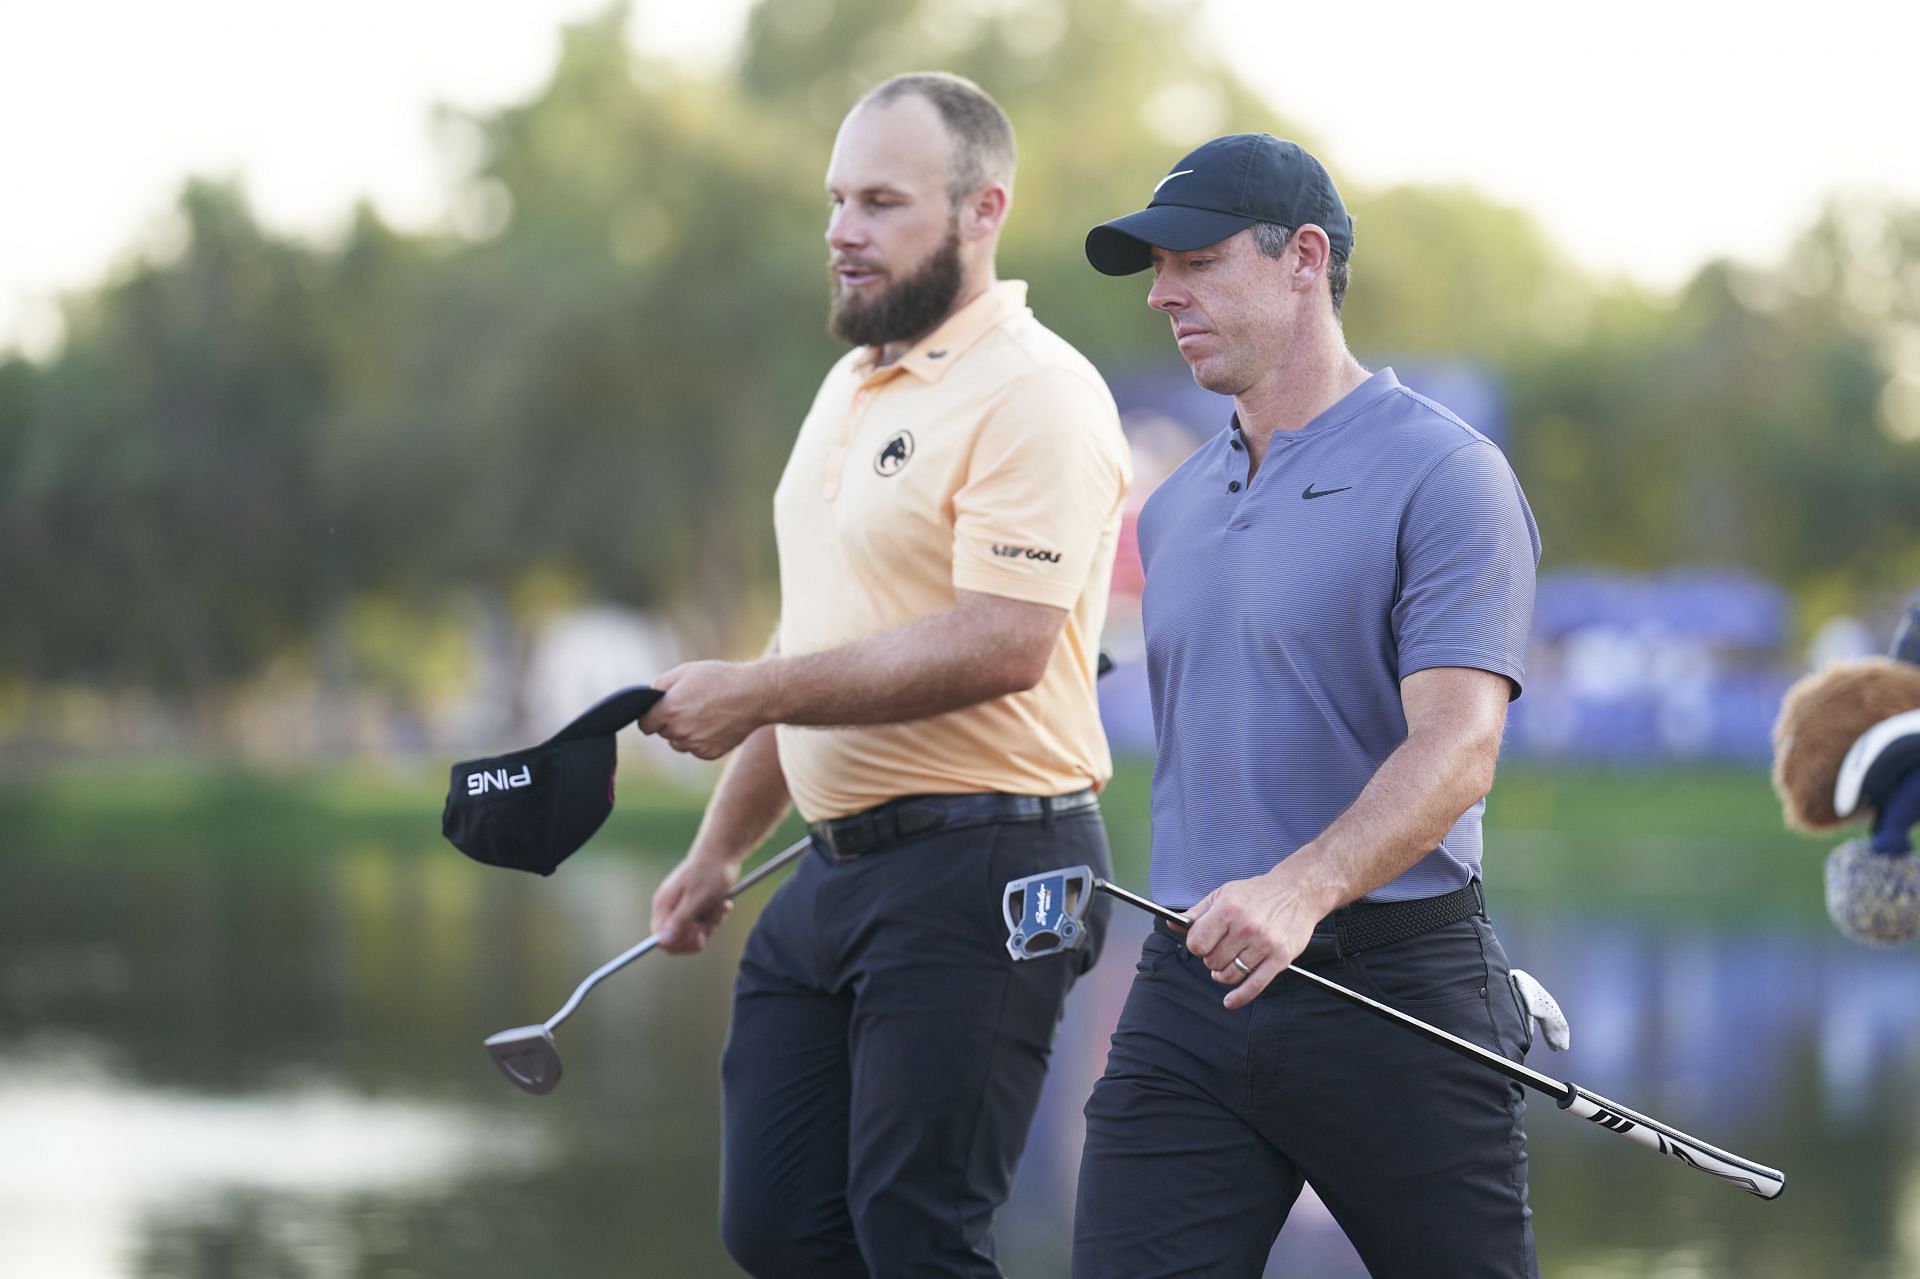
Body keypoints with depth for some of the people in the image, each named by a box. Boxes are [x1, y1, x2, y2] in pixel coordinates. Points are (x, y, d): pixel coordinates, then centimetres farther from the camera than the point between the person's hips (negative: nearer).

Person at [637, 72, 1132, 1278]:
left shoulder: (1033, 395, -13)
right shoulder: (852, 388, 18)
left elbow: (1001, 646, -23)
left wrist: (755, 692, -19)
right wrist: (721, 847, 24)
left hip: (979, 863, -9)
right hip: (841, 863, 9)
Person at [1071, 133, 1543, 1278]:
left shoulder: (1443, 476, -8)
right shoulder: (1174, 509, 17)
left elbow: (1455, 749, -20)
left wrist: (1301, 891, -34)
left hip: (1393, 986, -6)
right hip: (1192, 991, 6)